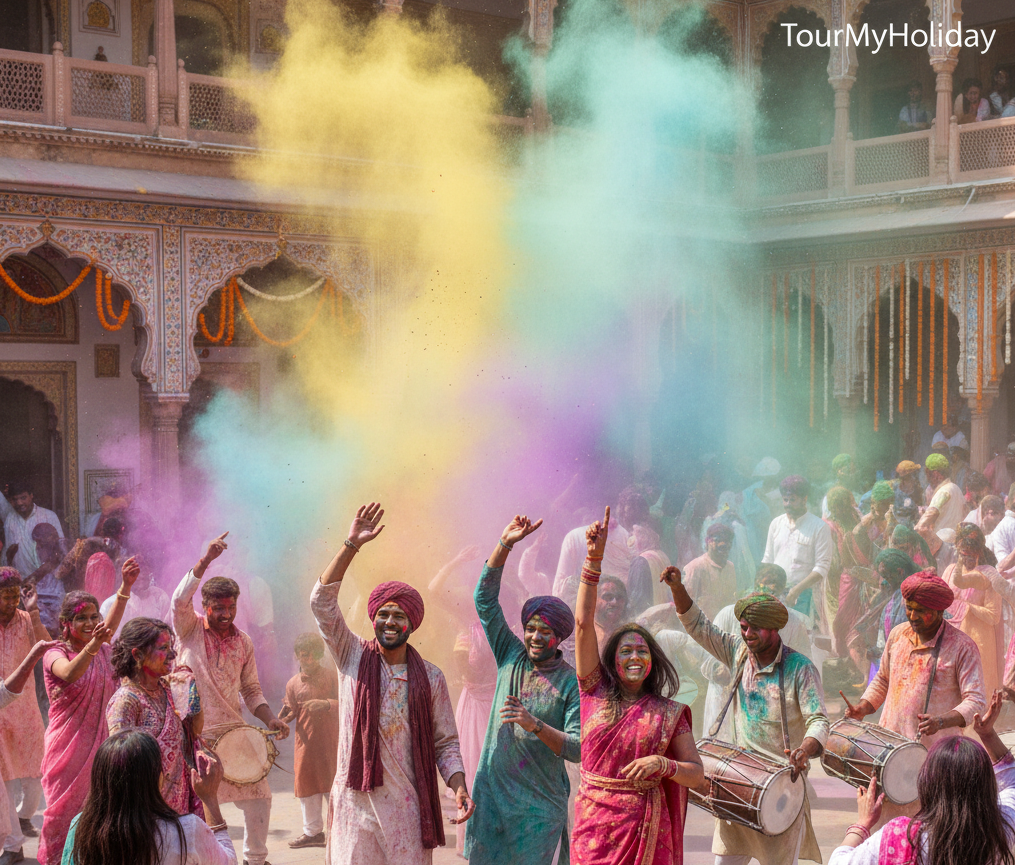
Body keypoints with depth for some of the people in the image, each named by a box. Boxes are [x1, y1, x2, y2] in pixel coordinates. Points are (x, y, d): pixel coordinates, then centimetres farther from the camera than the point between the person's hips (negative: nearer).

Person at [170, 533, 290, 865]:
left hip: (232, 733, 4)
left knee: (258, 797, 8)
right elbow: (180, 598, -24)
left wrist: (270, 719, -4)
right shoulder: (190, 629, -3)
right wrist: (206, 560, -35)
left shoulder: (243, 643, 7)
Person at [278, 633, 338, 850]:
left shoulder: (332, 676, -1)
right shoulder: (293, 683, 6)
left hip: (330, 740, -3)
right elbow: (291, 712, 9)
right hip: (305, 741, 3)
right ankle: (313, 832, 21)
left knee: (332, 784, -2)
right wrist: (283, 717, -13)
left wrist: (326, 704, -24)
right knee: (306, 784, 8)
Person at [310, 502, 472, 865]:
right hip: (355, 799, 0)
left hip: (408, 805, 0)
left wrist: (459, 787, -11)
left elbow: (445, 742, 6)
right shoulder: (353, 658, 3)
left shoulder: (430, 678, 5)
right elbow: (322, 601, -7)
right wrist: (352, 545, -13)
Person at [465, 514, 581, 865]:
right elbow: (485, 598, 4)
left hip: (539, 806, -3)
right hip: (492, 793, 3)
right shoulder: (512, 658, 6)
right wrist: (505, 544, -4)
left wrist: (536, 725, -27)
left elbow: (578, 749, -13)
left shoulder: (573, 683, -5)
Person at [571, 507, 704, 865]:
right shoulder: (595, 692, 4)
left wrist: (662, 764, -14)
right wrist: (594, 559, -6)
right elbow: (583, 622, -1)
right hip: (594, 821, 0)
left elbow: (696, 774, 7)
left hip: (645, 826, 0)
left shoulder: (669, 712, 4)